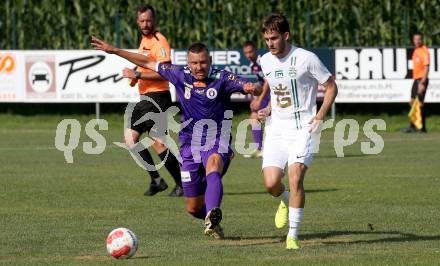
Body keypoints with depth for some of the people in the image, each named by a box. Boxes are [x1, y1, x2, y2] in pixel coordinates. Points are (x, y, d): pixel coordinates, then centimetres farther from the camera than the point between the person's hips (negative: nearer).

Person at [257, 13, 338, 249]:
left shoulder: (306, 59, -10)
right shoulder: (265, 61, 7)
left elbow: (331, 87, -1)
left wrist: (319, 116, -11)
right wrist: (268, 110, 6)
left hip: (302, 129, -4)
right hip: (276, 129, 5)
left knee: (295, 178, -20)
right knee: (271, 183, -8)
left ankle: (292, 236, -10)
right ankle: (285, 202, 29)